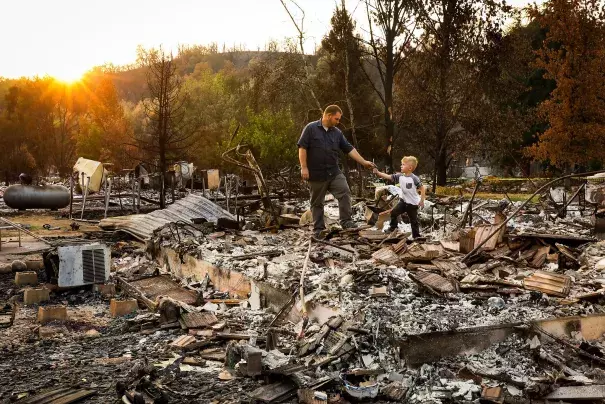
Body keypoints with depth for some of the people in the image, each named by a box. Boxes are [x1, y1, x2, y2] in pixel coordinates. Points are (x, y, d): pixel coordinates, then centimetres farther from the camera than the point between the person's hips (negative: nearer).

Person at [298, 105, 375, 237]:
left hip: (334, 172, 4)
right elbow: (302, 147, -9)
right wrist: (304, 167, -14)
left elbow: (349, 149, 10)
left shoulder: (337, 132, 9)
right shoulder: (311, 128, -6)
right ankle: (318, 229, 15)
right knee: (317, 202, 5)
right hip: (316, 173, -4)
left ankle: (346, 221, -2)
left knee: (345, 192, -11)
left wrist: (363, 162, 6)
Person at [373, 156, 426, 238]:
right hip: (403, 201, 5)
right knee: (393, 213, 7)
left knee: (414, 221, 4)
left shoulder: (414, 178, -22)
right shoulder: (400, 176, -6)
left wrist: (422, 200, -17)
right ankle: (393, 228, 27)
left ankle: (416, 236, 16)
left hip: (413, 203, -5)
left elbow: (423, 188, -15)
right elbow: (388, 177, -7)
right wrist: (378, 172, -17)